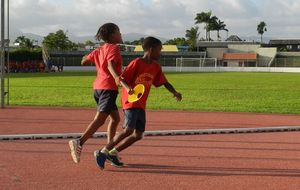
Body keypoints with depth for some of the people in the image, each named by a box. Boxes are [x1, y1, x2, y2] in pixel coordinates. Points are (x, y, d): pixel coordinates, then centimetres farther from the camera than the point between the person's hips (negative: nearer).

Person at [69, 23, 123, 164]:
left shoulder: (99, 50, 18)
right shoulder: (114, 48, -6)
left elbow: (84, 61, 23)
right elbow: (111, 64, -25)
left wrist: (95, 57, 42)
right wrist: (116, 76, -42)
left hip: (98, 87, 9)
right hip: (108, 87, -9)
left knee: (115, 118, 17)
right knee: (100, 118, -16)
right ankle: (79, 143, -28)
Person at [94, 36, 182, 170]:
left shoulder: (156, 67, 10)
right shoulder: (136, 63, -10)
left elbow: (164, 82, 14)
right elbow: (122, 78, -12)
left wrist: (174, 92, -3)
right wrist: (128, 88, -32)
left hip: (141, 105, 8)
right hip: (130, 101, -8)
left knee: (138, 135, 3)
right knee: (128, 130, -19)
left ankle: (113, 153, 13)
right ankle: (102, 152, -10)